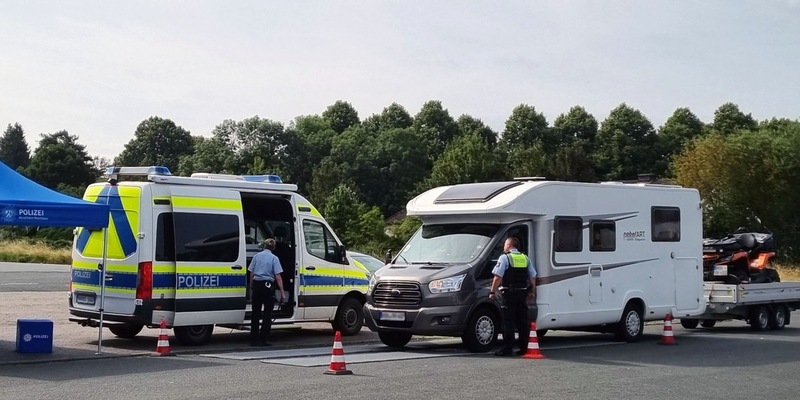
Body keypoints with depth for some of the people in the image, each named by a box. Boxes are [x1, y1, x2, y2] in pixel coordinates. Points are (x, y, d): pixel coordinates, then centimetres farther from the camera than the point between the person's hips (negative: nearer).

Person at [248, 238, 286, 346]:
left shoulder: (257, 256, 7)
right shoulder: (274, 258, -4)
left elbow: (251, 273, 9)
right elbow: (278, 277, -10)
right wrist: (282, 293, -9)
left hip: (256, 284, 4)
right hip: (268, 286, -4)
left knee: (255, 313, 11)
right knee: (268, 314, 4)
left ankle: (254, 339, 14)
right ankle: (263, 339, -1)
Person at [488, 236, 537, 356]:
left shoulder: (504, 258, -5)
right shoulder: (526, 259, 12)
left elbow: (498, 277, -12)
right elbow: (533, 278, 14)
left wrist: (493, 292, -7)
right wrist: (532, 292, 21)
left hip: (509, 294, -5)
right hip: (522, 294, 5)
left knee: (508, 322, -4)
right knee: (523, 321, 10)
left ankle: (507, 348, -4)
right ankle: (524, 347, 12)